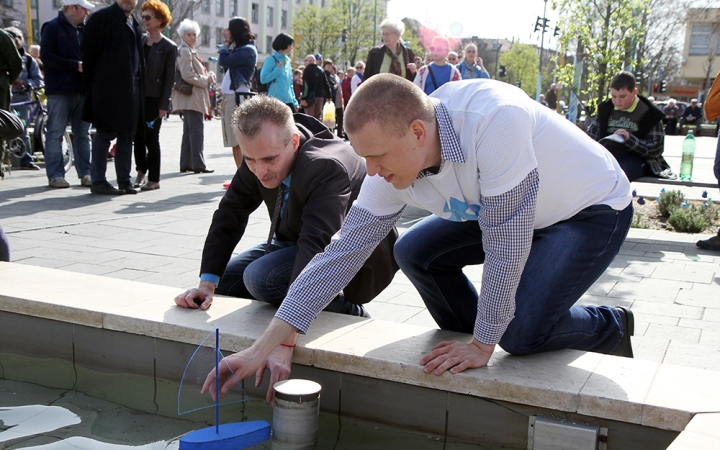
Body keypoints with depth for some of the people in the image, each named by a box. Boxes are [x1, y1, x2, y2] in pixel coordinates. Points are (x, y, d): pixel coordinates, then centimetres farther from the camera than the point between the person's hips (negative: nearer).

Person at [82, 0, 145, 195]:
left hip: (131, 90, 7)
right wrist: (93, 82, -7)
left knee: (127, 134, 9)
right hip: (108, 88, -7)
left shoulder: (134, 23, 18)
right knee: (105, 133, -4)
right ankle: (98, 181, 2)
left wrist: (139, 85, 12)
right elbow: (88, 50, -7)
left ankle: (124, 180, 15)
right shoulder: (102, 17, -4)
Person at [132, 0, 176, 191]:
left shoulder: (169, 47, -4)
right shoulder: (139, 40, 8)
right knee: (138, 136, 7)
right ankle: (141, 172, 23)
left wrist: (163, 105, -11)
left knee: (151, 138, 0)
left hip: (154, 99, -4)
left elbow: (169, 79, -7)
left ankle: (154, 179, 9)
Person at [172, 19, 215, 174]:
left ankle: (186, 164, 16)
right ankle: (198, 164, -10)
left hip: (192, 97, 11)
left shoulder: (190, 51, 19)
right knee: (196, 131, -10)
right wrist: (206, 79, -12)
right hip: (191, 97, -11)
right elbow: (187, 75, -19)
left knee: (189, 131, 12)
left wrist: (205, 77, 11)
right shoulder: (185, 51, -11)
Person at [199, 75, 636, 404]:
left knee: (522, 330, -23)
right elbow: (344, 251, -16)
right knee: (415, 252, -7)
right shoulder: (394, 162, -19)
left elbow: (504, 248, -35)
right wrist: (264, 347, -18)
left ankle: (611, 328, 9)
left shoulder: (494, 119, -40)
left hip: (594, 206, -6)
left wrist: (481, 344, -23)